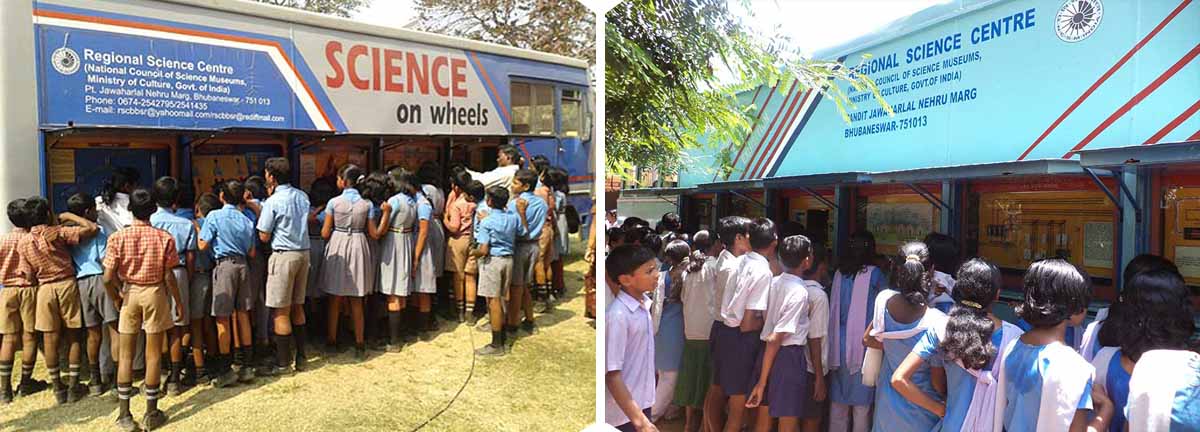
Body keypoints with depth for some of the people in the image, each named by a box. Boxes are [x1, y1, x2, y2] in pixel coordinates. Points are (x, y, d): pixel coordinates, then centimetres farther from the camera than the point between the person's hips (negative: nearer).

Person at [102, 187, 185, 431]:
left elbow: (108, 278, -9)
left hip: (129, 293, 1)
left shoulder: (118, 238, -7)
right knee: (153, 354, 7)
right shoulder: (164, 238, -9)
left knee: (126, 354, 10)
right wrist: (178, 302, 3)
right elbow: (168, 277, -9)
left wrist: (116, 298, 9)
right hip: (154, 293, -1)